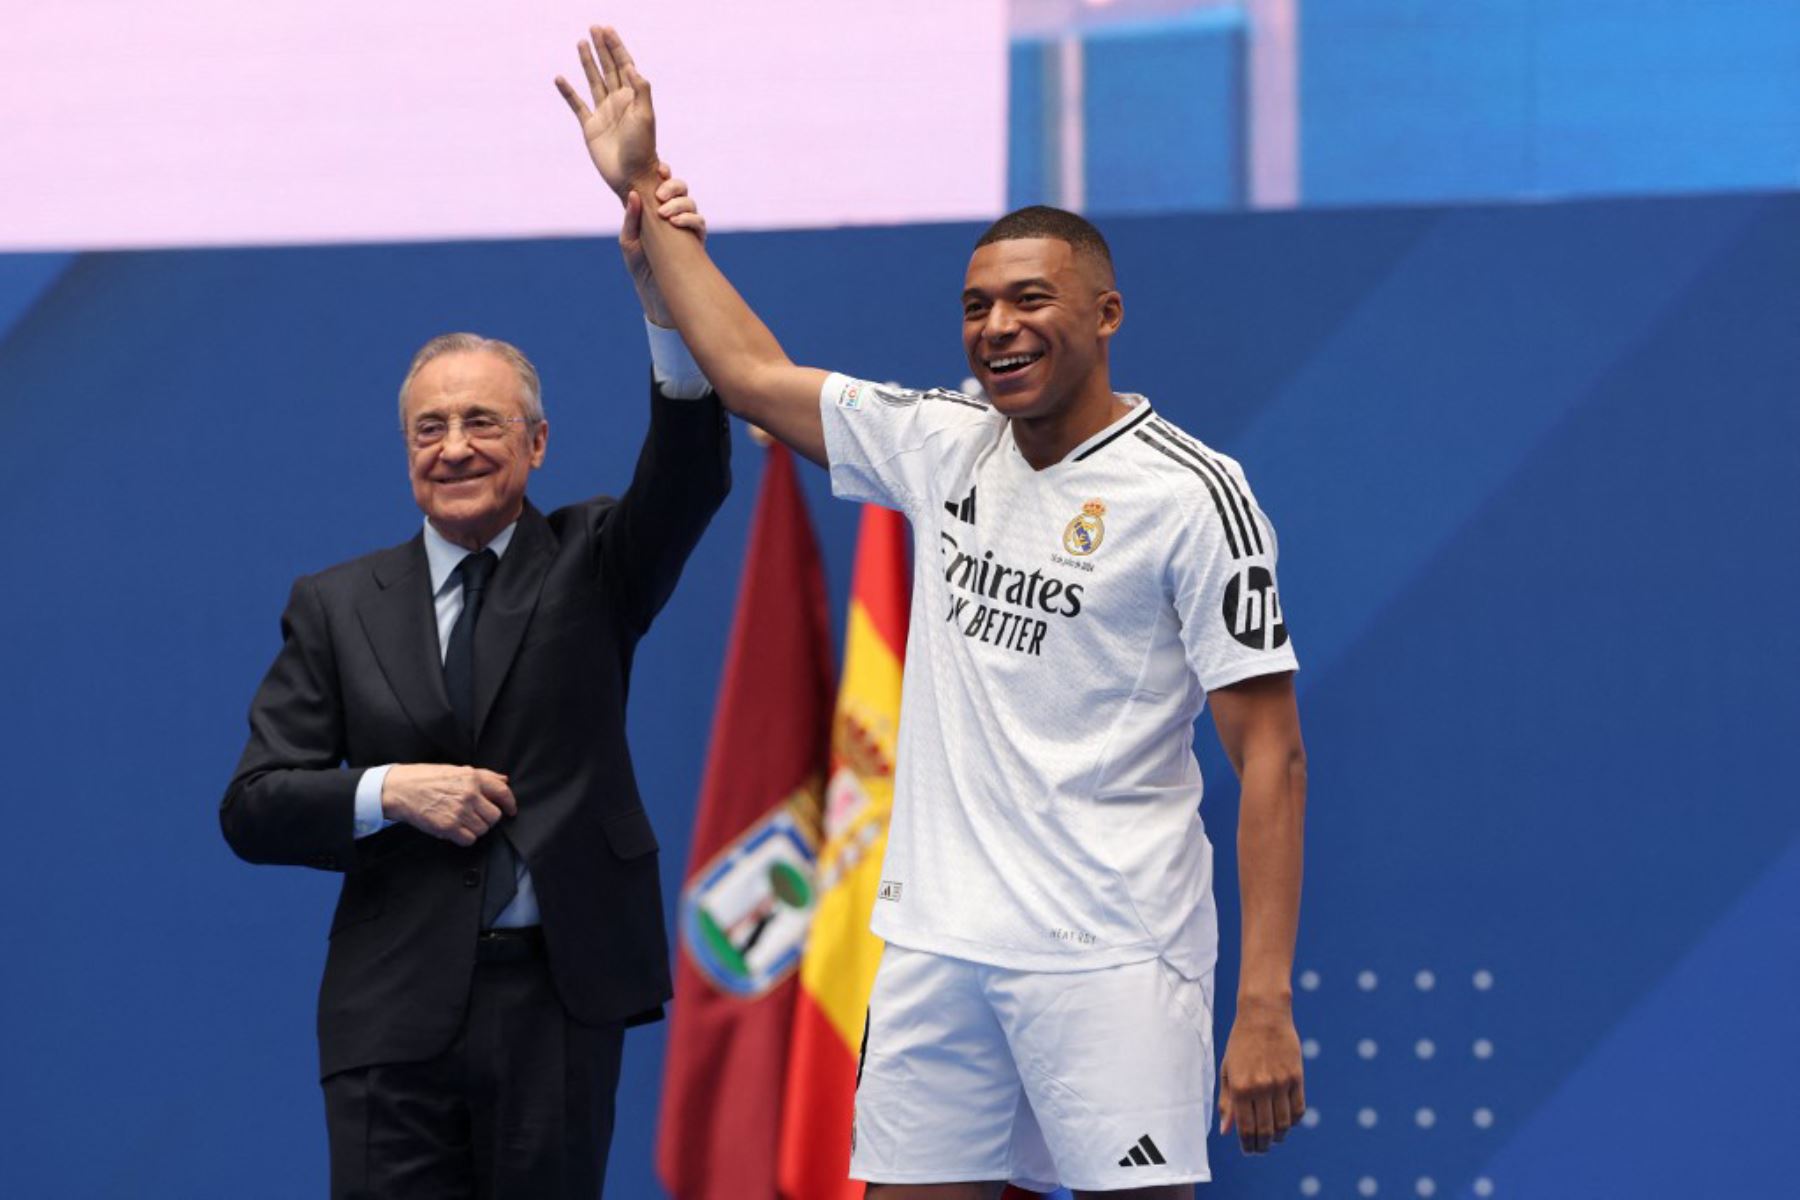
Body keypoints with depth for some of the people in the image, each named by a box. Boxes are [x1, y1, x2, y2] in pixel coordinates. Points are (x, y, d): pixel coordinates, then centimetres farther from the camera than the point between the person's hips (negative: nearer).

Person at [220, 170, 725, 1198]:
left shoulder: (590, 566, 7)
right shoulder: (338, 607, 10)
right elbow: (254, 808, 6)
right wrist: (388, 792, -13)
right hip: (398, 1009, 1)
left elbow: (692, 476, -13)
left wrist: (665, 295, -29)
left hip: (559, 998, 0)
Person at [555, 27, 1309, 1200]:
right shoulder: (943, 445, 10)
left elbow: (1270, 753, -10)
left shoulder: (1191, 491, -7)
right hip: (937, 940, 6)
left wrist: (1266, 1004, -16)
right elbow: (753, 372, 21)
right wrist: (646, 188, 21)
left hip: (1109, 958, -6)